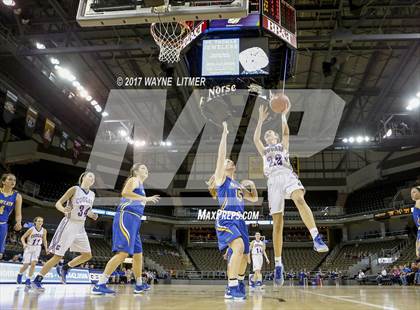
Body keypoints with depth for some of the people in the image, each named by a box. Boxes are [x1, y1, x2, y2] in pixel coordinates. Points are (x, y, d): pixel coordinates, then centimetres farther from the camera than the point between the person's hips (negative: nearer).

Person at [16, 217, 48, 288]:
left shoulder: (44, 231, -6)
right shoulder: (31, 229, -15)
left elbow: (44, 240, 8)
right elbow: (23, 237, -8)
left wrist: (46, 248, -2)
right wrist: (24, 244, -27)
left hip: (37, 249, 2)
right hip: (29, 248, -2)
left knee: (33, 264, -15)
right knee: (26, 265, 0)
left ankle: (28, 280, -3)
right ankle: (20, 274, 34)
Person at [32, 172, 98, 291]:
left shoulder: (92, 194, 8)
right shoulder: (74, 189, -9)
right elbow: (58, 203, -9)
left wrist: (92, 215, -2)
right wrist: (64, 210, -30)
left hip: (80, 227, 7)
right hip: (69, 224, -7)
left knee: (87, 255, 5)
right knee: (58, 256, -6)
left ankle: (64, 269, 21)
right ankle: (37, 280, 5)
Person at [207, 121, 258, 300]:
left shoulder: (238, 184, 25)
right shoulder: (220, 178, 5)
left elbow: (254, 199, 29)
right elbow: (221, 155, -6)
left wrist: (252, 186, 11)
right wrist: (225, 133, -4)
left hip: (239, 220, 8)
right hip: (226, 219, -8)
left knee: (245, 255, 12)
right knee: (239, 247, -28)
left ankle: (238, 283, 35)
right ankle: (231, 288, -23)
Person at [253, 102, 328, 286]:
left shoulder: (283, 145, 30)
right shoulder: (264, 151, 32)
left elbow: (286, 132, 11)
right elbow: (255, 138, 15)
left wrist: (283, 115, 12)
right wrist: (261, 119, 14)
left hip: (287, 175, -1)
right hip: (273, 180, 1)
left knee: (299, 199, -35)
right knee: (277, 222, -6)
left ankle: (316, 238, -47)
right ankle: (278, 265, -5)